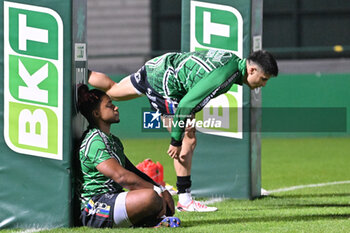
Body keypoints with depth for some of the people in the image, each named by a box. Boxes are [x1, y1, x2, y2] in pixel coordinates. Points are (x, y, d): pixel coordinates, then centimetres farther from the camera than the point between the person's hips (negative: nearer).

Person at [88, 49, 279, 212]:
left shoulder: (233, 60, 0)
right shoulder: (222, 76, -30)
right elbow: (186, 104, -29)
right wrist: (176, 140, -20)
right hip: (164, 83, -10)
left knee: (112, 90, 27)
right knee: (188, 139, -7)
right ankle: (184, 200, -1)